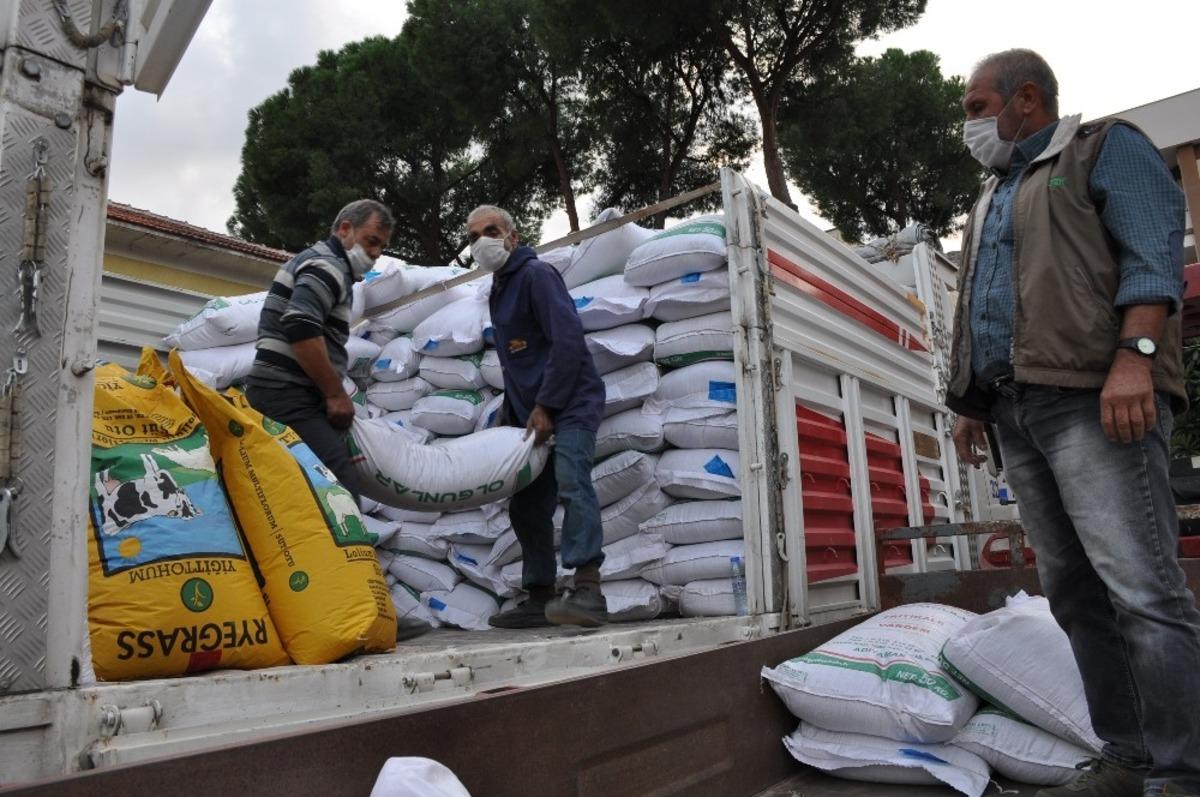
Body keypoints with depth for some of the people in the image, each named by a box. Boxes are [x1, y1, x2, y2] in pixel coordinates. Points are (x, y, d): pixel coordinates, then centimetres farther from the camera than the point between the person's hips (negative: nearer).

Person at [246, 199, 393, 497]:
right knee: (340, 489, -20)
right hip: (288, 396, -10)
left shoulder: (316, 260, 26)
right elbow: (301, 327, -23)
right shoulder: (330, 265, -7)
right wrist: (336, 393, -15)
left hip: (279, 393, 10)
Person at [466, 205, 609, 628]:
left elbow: (567, 340, -18)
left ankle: (588, 591, -27)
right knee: (526, 505, 8)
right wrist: (509, 415, 20)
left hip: (570, 403, -9)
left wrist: (545, 406, -19)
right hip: (533, 413, 9)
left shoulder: (535, 274, -7)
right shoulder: (499, 290, 20)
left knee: (571, 482, -25)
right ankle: (540, 599, 15)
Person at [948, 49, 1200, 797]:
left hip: (1093, 397, -7)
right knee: (1074, 593, 5)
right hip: (1017, 412, 8)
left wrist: (1134, 356, -21)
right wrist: (971, 401, 19)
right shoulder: (992, 199, 30)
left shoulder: (1105, 149, 8)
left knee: (1140, 586, -12)